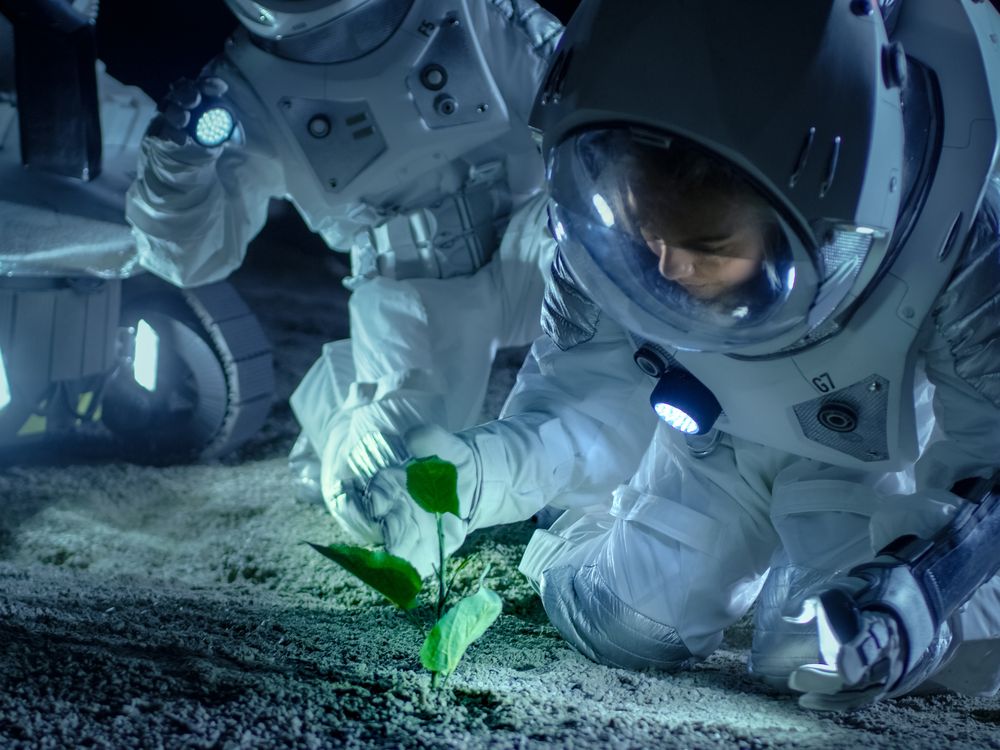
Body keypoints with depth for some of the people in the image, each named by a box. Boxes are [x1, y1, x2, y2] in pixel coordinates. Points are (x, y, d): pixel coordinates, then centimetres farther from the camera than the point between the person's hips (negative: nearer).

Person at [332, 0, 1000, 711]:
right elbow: (591, 399, -22)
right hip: (721, 434, 3)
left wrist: (912, 593, -45)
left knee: (824, 664, -16)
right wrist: (478, 471, -43)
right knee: (617, 622, -5)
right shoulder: (610, 234, -31)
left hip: (903, 443, -2)